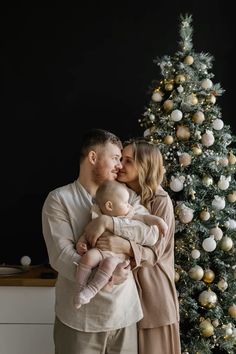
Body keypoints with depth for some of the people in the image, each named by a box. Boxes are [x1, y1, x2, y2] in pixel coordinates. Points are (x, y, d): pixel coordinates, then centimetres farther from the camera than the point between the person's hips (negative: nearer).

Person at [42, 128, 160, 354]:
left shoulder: (127, 196, 10)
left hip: (124, 313, 4)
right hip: (80, 316, -4)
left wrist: (108, 222, -16)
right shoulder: (59, 199, -4)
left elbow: (152, 231, -5)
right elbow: (60, 255, -14)